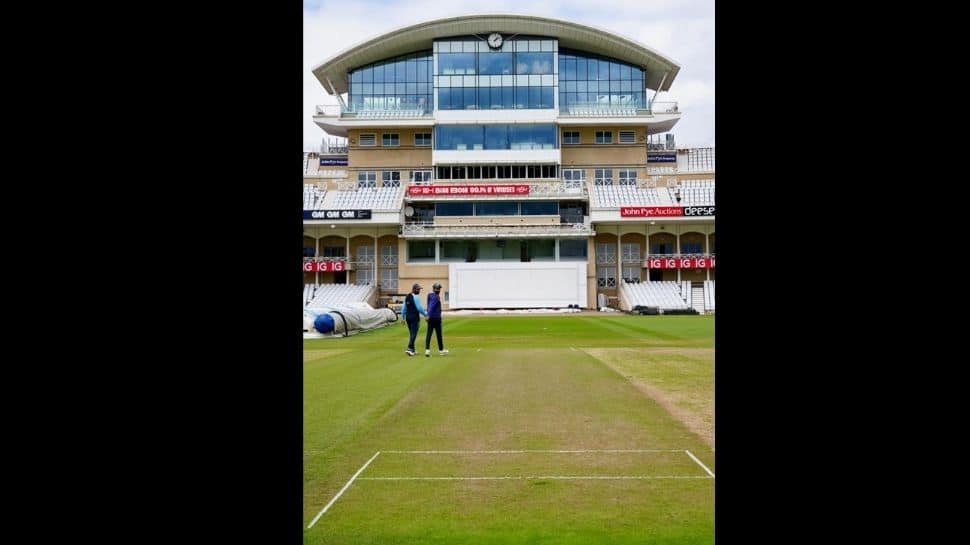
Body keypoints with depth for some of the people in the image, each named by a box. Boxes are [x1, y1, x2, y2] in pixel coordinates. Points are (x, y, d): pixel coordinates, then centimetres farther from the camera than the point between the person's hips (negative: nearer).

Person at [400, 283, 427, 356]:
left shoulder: (407, 297, 10)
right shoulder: (415, 297, -13)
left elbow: (403, 308, 13)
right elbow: (419, 308, -15)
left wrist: (403, 318, 18)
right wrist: (425, 314, -3)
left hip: (408, 317, 8)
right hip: (415, 317, -8)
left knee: (412, 334, 16)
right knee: (414, 334, -6)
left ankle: (412, 349, 20)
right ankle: (409, 349, -16)